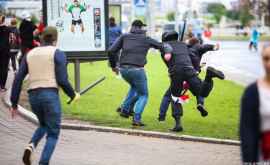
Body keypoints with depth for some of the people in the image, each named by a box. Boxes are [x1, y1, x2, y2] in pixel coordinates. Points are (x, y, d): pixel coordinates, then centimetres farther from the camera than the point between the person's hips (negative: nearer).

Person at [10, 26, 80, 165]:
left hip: (33, 96, 5)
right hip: (50, 95, -5)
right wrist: (73, 95, 9)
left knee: (44, 125, 29)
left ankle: (31, 146, 1)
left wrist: (14, 104, 11)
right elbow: (62, 81, -9)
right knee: (53, 134, 7)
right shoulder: (58, 54, 0)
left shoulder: (30, 54, 14)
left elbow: (18, 80, 8)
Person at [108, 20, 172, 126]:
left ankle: (125, 109, 22)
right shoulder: (146, 39, 13)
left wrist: (113, 66, 15)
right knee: (143, 95, 13)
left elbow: (111, 51, 8)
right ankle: (137, 118, -5)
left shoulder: (124, 37, 15)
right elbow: (162, 46, 13)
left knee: (135, 87, 33)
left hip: (123, 69, 4)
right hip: (137, 69, -4)